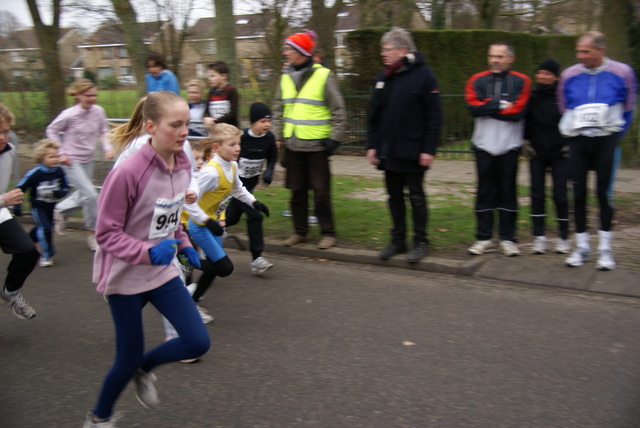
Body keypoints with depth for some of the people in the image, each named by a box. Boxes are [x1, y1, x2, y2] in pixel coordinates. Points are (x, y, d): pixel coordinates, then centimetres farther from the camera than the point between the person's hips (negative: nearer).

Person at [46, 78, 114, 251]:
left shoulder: (98, 111, -7)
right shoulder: (69, 115, -18)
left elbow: (103, 132, 9)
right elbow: (52, 131, -3)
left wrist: (107, 148, -7)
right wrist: (61, 153, -8)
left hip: (88, 160, 6)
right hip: (72, 161, -6)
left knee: (83, 195, 15)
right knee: (90, 195, -12)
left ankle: (60, 211, 42)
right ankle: (92, 233, 5)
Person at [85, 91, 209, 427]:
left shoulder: (182, 166, -3)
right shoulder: (128, 173, -25)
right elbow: (106, 233, -19)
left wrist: (183, 245, 3)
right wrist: (148, 252, -32)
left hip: (162, 272, 6)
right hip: (124, 277, -6)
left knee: (198, 343, -3)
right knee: (129, 358, 8)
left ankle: (144, 369, 28)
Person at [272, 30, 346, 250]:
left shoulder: (323, 76, -7)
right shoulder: (286, 77, 10)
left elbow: (338, 110, -6)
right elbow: (279, 109, 17)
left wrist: (334, 138, -11)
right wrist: (278, 136, 11)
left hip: (316, 145, -5)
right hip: (293, 145, 5)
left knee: (321, 192, 0)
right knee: (297, 191, 11)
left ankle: (328, 233, 13)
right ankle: (300, 231, 23)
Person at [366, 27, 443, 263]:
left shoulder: (423, 74, -9)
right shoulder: (382, 77, 8)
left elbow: (434, 116, -11)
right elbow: (373, 115, 12)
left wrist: (429, 149, -15)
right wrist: (371, 145, 6)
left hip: (413, 152, -6)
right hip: (388, 151, 6)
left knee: (416, 197, 4)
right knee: (394, 197, 12)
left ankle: (420, 242, 16)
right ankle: (398, 240, 24)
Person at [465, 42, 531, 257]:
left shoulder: (521, 82, 0)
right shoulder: (477, 81, 5)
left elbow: (518, 111, -14)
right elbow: (473, 107, -11)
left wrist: (488, 108, -10)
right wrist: (501, 105, -12)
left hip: (509, 146, -1)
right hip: (484, 145, 1)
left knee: (507, 192, 5)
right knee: (485, 192, 7)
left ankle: (507, 239, 14)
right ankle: (483, 237, 15)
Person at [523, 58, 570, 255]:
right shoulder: (531, 96, 4)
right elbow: (524, 121, 12)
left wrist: (568, 144, -2)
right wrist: (525, 142, 5)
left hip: (559, 154, -2)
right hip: (536, 154, 3)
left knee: (560, 194, -1)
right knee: (537, 194, 1)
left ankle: (563, 238, 9)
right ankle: (539, 237, 7)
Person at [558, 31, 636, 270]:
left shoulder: (621, 73, -2)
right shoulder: (569, 75, 1)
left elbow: (628, 108, 9)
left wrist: (616, 135, 9)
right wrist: (571, 134, 11)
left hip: (606, 140, -2)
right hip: (577, 142, 2)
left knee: (604, 192, -1)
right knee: (578, 194, 2)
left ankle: (605, 249, 11)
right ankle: (581, 247, 14)